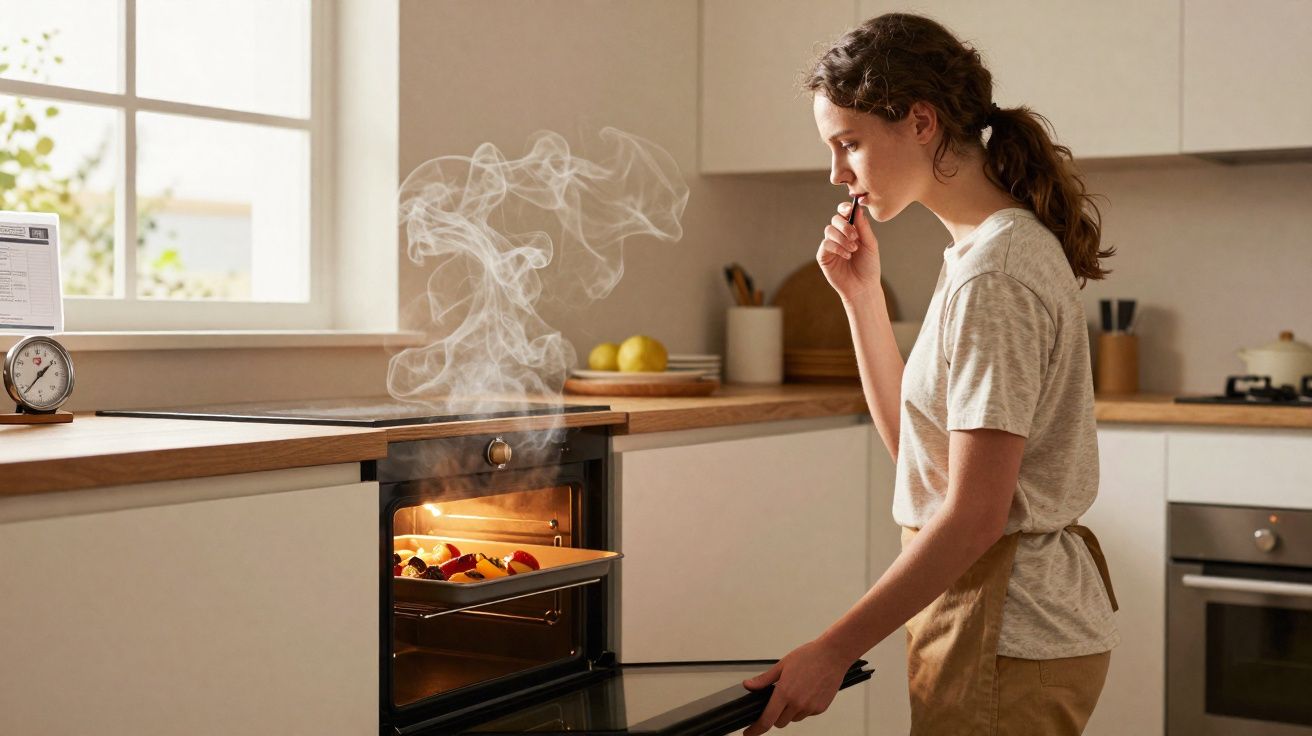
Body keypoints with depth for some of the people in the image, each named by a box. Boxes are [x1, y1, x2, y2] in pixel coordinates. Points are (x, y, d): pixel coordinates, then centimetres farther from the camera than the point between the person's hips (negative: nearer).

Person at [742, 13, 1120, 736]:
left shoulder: (995, 274, -20)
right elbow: (914, 442, 14)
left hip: (1008, 633, -9)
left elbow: (974, 513, -23)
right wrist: (862, 295, 7)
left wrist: (832, 651, -19)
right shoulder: (981, 250, 10)